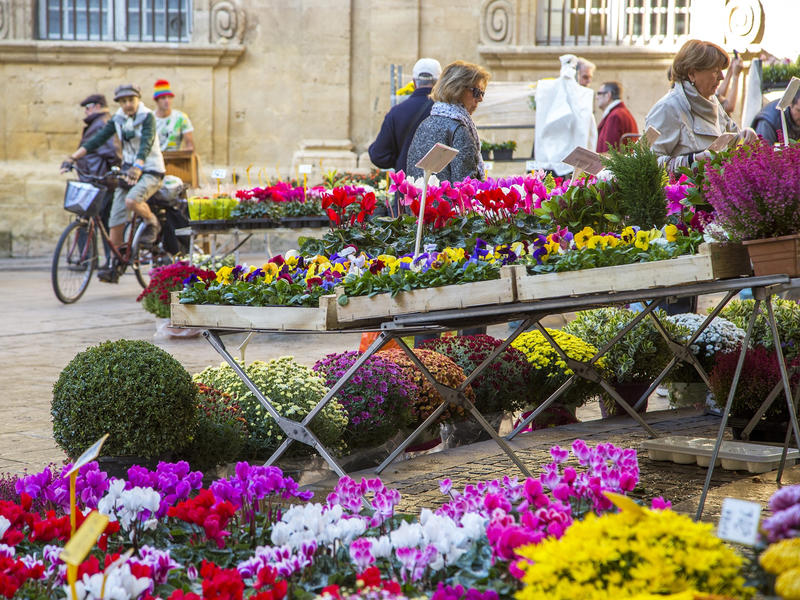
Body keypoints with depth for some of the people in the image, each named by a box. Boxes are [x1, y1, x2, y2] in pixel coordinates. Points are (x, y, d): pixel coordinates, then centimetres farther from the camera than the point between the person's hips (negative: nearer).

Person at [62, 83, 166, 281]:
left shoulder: (147, 117, -11)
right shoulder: (117, 120, 4)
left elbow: (146, 144, -26)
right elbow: (97, 140, -2)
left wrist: (138, 167, -43)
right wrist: (72, 157, -13)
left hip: (150, 171, -6)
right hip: (129, 169, 6)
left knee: (131, 200, -33)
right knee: (116, 219, -1)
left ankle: (152, 223, -2)